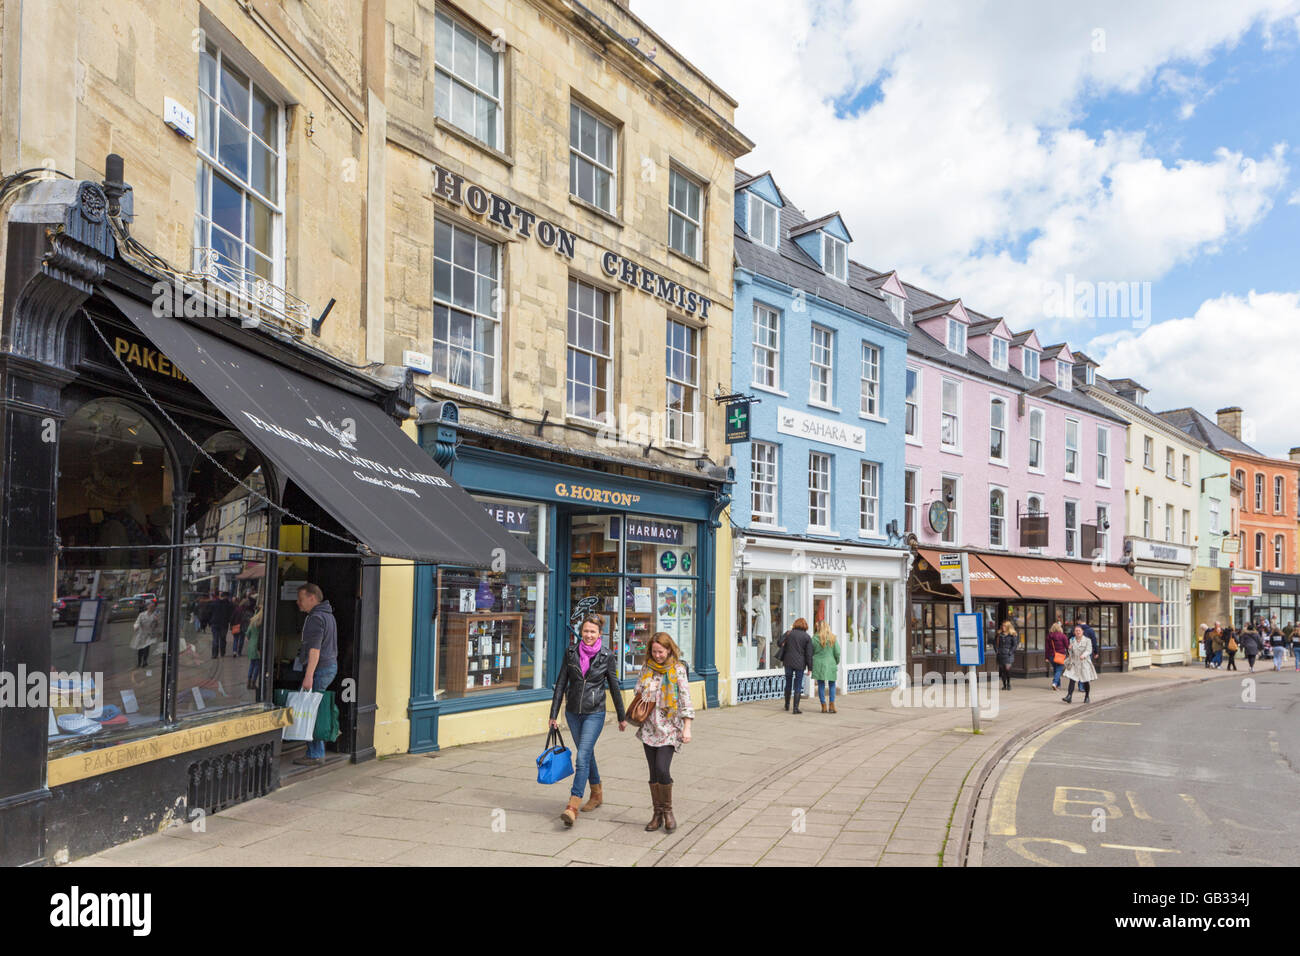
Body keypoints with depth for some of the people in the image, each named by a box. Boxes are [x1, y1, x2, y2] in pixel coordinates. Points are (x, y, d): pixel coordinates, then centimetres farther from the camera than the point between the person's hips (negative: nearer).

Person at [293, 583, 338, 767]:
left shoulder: (316, 618, -14)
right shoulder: (328, 615, 18)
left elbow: (315, 650, -22)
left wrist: (309, 676, -25)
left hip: (320, 668, -10)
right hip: (331, 665, 10)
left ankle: (315, 755, -4)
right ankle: (318, 753, 16)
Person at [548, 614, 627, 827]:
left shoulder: (606, 656, -7)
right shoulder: (571, 652, -1)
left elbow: (614, 688, 1)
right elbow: (561, 683, 3)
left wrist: (622, 717, 8)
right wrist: (554, 714, 1)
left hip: (594, 713, -4)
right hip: (573, 712, 4)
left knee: (582, 757, -13)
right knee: (587, 754, 18)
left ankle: (573, 807, -16)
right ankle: (597, 793, 37)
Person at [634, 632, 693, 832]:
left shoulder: (678, 670, -3)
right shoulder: (646, 669, 8)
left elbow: (685, 701, -4)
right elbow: (638, 694, 16)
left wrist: (687, 728, -9)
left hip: (669, 728, -4)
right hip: (649, 728, 4)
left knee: (662, 769, -14)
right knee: (654, 772, 6)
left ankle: (668, 811, 5)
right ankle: (657, 814, 18)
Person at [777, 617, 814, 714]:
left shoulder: (788, 633, 1)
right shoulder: (807, 637, -3)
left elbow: (781, 644, 3)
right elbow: (809, 653, -3)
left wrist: (782, 659, 13)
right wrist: (809, 667, 1)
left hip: (788, 662, 2)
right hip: (800, 664, -2)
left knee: (788, 683, 17)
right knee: (798, 686, 2)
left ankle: (787, 705, 28)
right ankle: (796, 708, -1)